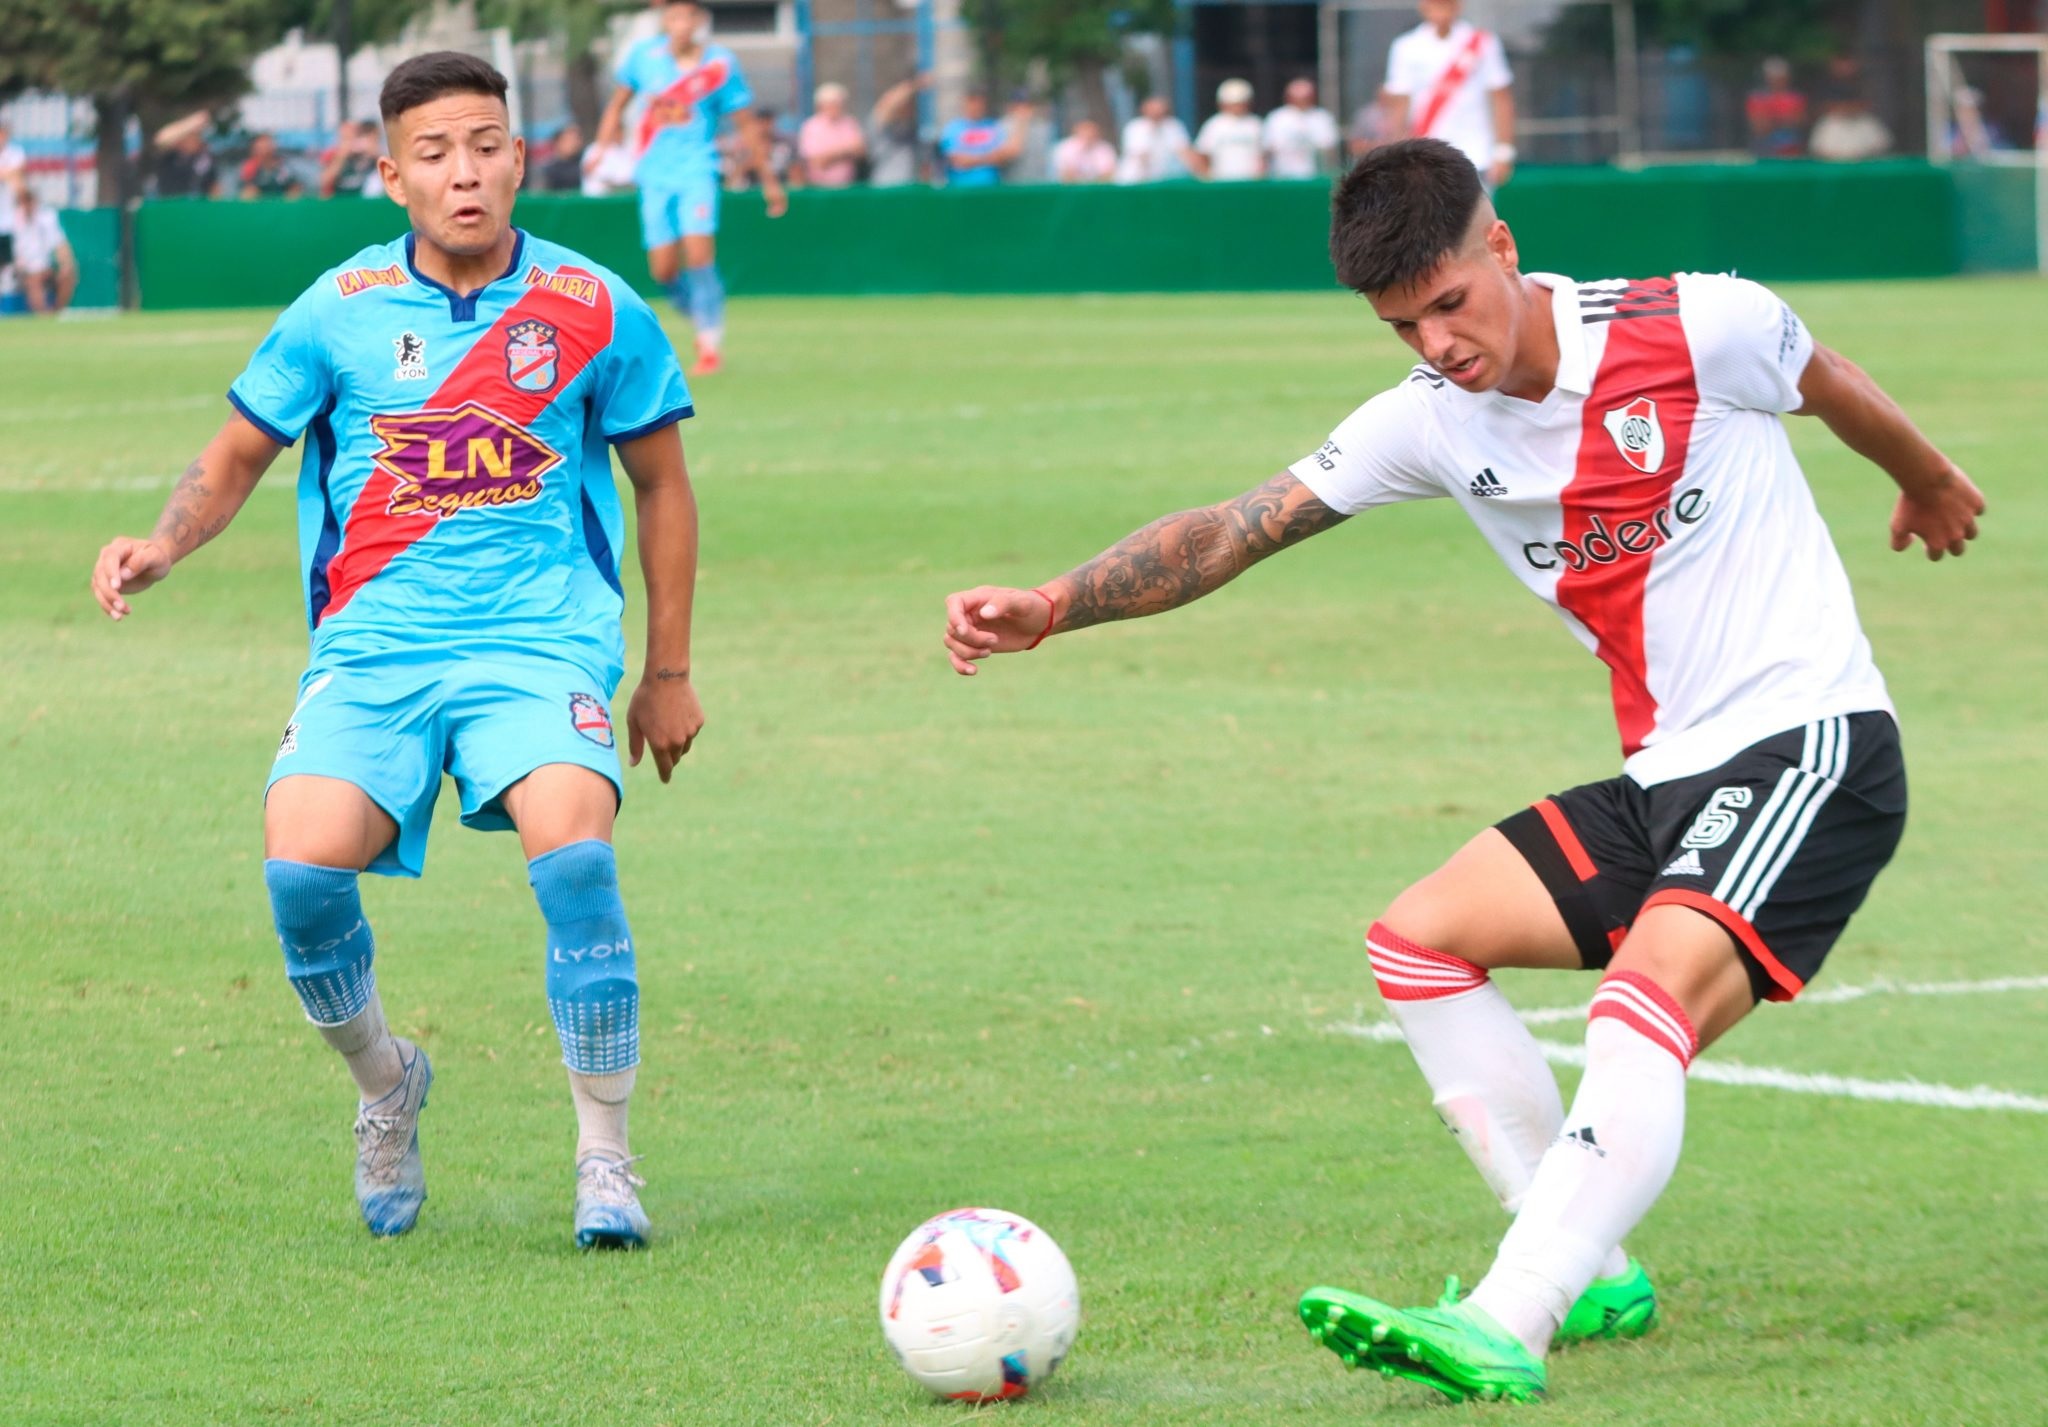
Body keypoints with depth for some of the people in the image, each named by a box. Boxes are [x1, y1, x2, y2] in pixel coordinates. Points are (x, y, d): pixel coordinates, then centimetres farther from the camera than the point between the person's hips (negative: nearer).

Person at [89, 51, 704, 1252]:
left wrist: (670, 673, 17)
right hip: (373, 646, 1)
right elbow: (239, 456, 16)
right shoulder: (342, 311, 4)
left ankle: (606, 1160, -14)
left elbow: (661, 483, 15)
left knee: (571, 850, -30)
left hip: (542, 643, -1)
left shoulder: (593, 310, 3)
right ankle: (387, 1088, 9)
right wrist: (163, 546, -5)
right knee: (303, 864, -24)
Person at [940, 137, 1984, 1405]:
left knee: (1643, 1009, -28)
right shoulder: (1432, 421, 2)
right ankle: (1588, 1275, 7)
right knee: (1419, 941, 5)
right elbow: (1236, 530, -1)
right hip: (1666, 777, 8)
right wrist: (1052, 607, -15)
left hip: (1808, 743, -8)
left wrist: (1930, 484, 30)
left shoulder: (1696, 328, -12)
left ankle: (1502, 1334, -39)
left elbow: (1834, 386, 9)